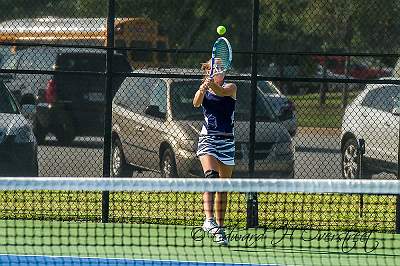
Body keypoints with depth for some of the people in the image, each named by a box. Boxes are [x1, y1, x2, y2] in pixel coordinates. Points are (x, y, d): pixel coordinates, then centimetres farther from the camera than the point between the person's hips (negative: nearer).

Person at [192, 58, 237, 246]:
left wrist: (212, 85, -42)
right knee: (211, 176, -26)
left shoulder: (230, 88, 4)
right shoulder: (204, 90, 9)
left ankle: (219, 228, 13)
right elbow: (196, 103, -13)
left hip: (226, 141, 1)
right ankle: (209, 220, -38)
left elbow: (221, 92, -20)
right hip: (207, 138, -1)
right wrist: (203, 88, -35)